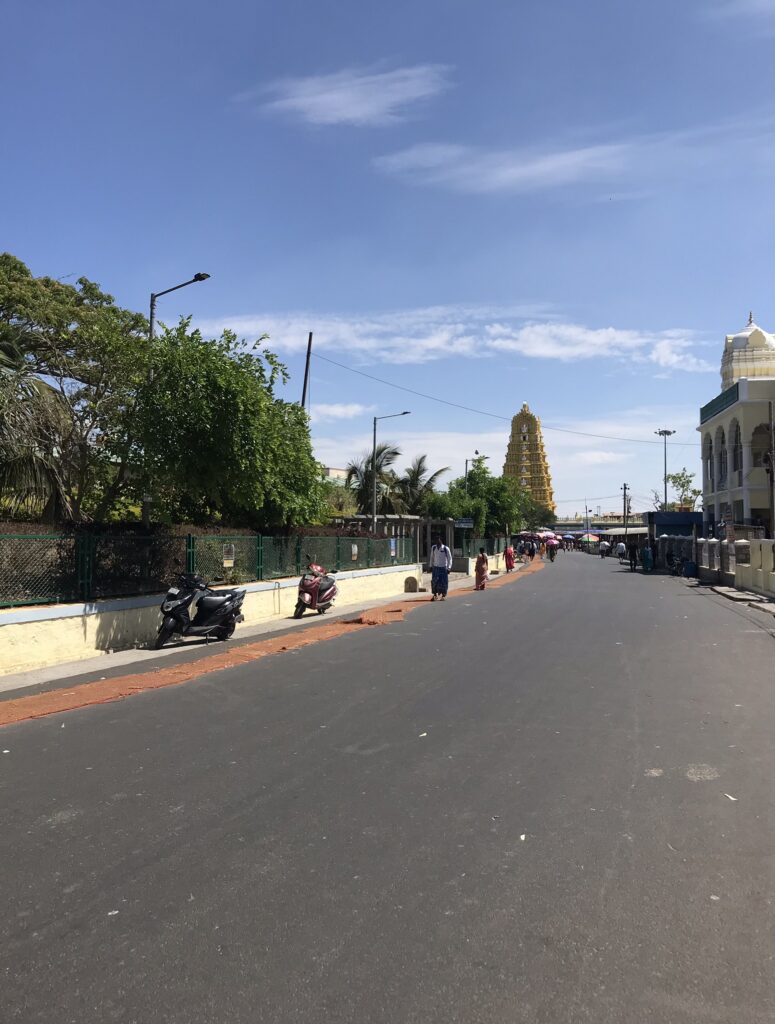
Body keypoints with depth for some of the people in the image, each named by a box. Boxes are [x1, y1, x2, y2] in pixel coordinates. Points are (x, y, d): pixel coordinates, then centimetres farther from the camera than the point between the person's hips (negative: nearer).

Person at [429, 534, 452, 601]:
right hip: (435, 567, 3)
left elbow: (449, 558, -4)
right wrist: (431, 566, 11)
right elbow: (432, 557, 14)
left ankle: (444, 595, 14)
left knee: (443, 582, 1)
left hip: (443, 568, -3)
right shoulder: (433, 548, 4)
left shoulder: (446, 549, -8)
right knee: (434, 581, 1)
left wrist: (449, 568, -8)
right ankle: (435, 595, 12)